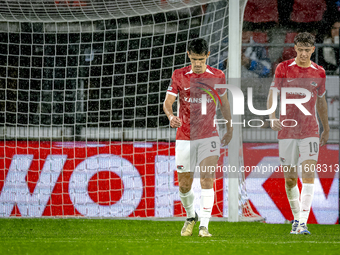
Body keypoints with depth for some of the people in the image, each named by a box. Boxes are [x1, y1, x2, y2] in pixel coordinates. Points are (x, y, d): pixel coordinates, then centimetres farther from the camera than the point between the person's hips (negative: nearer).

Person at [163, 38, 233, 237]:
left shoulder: (217, 76, 3)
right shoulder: (179, 75, 0)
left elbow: (224, 103, 16)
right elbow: (168, 102, -5)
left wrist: (230, 128, 18)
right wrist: (171, 116, -27)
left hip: (209, 135, -1)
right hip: (185, 137, 1)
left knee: (207, 179, -16)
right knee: (184, 185, 5)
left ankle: (204, 226, -18)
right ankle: (191, 217, 32)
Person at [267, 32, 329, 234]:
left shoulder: (319, 72, 6)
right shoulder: (284, 68, 1)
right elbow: (273, 94, -1)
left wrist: (326, 130, 21)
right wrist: (273, 118, -18)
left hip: (310, 131, 0)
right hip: (287, 130, 0)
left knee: (309, 174, -15)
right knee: (290, 178, 4)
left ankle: (303, 223, -19)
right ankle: (296, 217, 25)